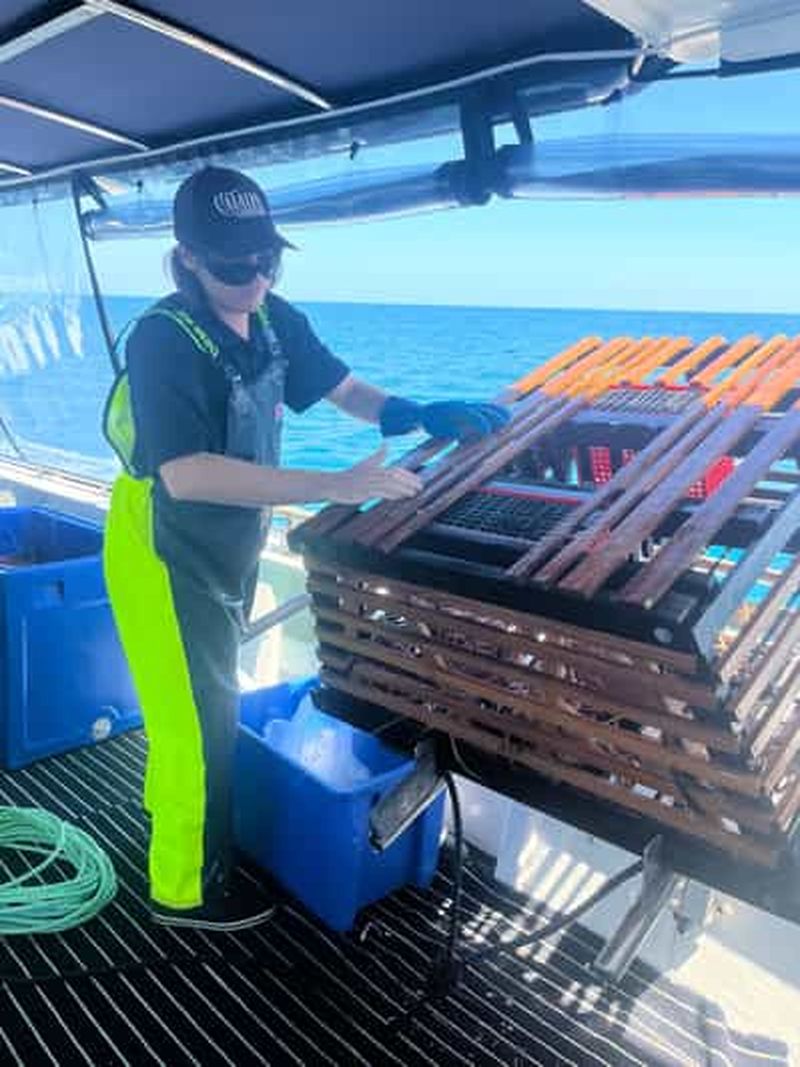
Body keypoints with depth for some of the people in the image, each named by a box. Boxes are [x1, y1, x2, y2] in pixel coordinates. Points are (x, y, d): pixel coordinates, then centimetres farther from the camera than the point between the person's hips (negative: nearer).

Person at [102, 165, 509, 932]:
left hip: (231, 545, 8)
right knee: (197, 721, 4)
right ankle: (186, 888, 26)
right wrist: (334, 487, -44)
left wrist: (425, 416, -13)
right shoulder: (163, 340, -28)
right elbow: (187, 474, -39)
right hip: (164, 554, -8)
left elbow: (344, 388, 6)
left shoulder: (275, 321, -4)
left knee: (211, 704, 26)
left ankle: (169, 805, 53)